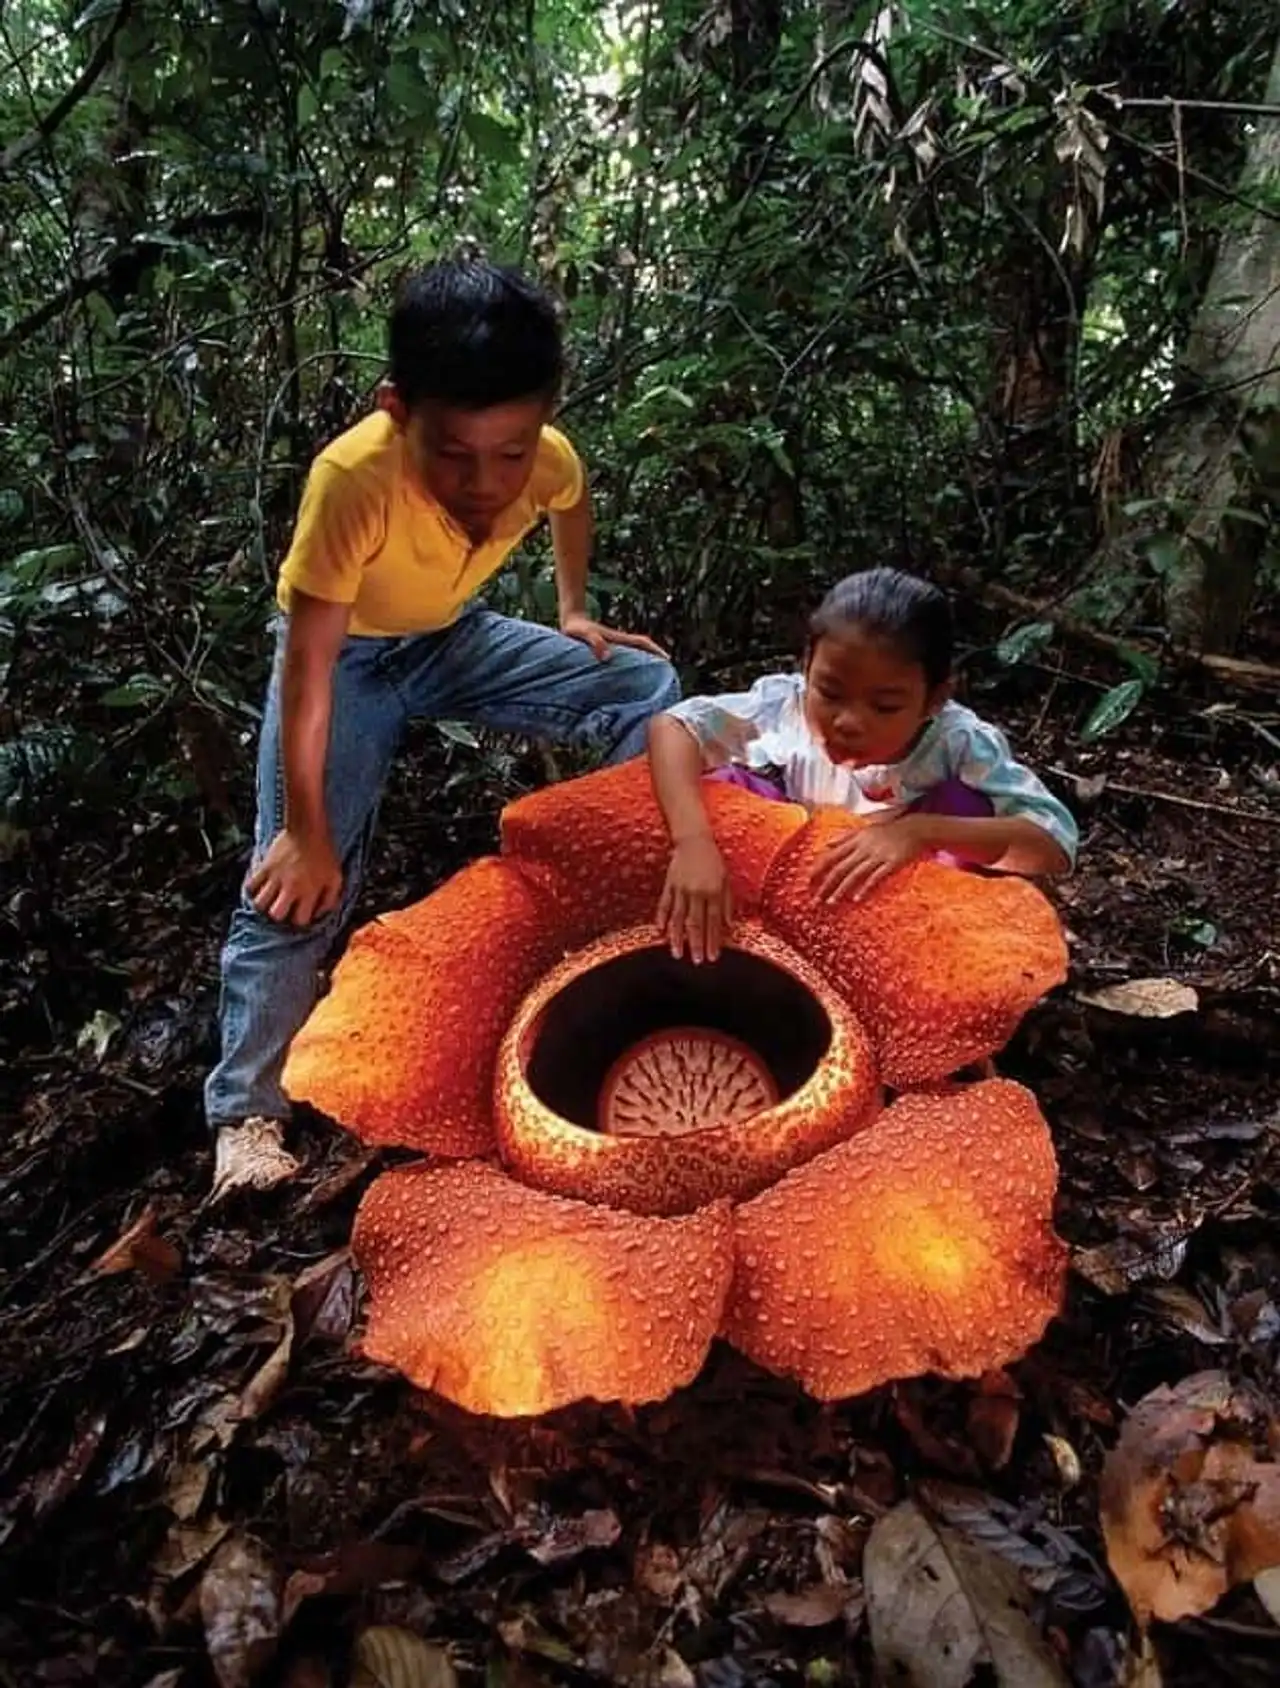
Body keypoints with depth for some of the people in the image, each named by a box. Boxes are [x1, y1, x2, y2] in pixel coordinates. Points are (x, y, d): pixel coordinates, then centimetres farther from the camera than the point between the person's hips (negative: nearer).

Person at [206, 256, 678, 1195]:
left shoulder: (548, 458, -24)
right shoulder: (354, 477, -38)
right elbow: (309, 670, -31)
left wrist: (575, 612, 6)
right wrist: (306, 833, -27)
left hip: (456, 637, 5)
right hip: (346, 653, -4)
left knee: (646, 689, -4)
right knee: (296, 887, -14)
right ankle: (248, 1112, -4)